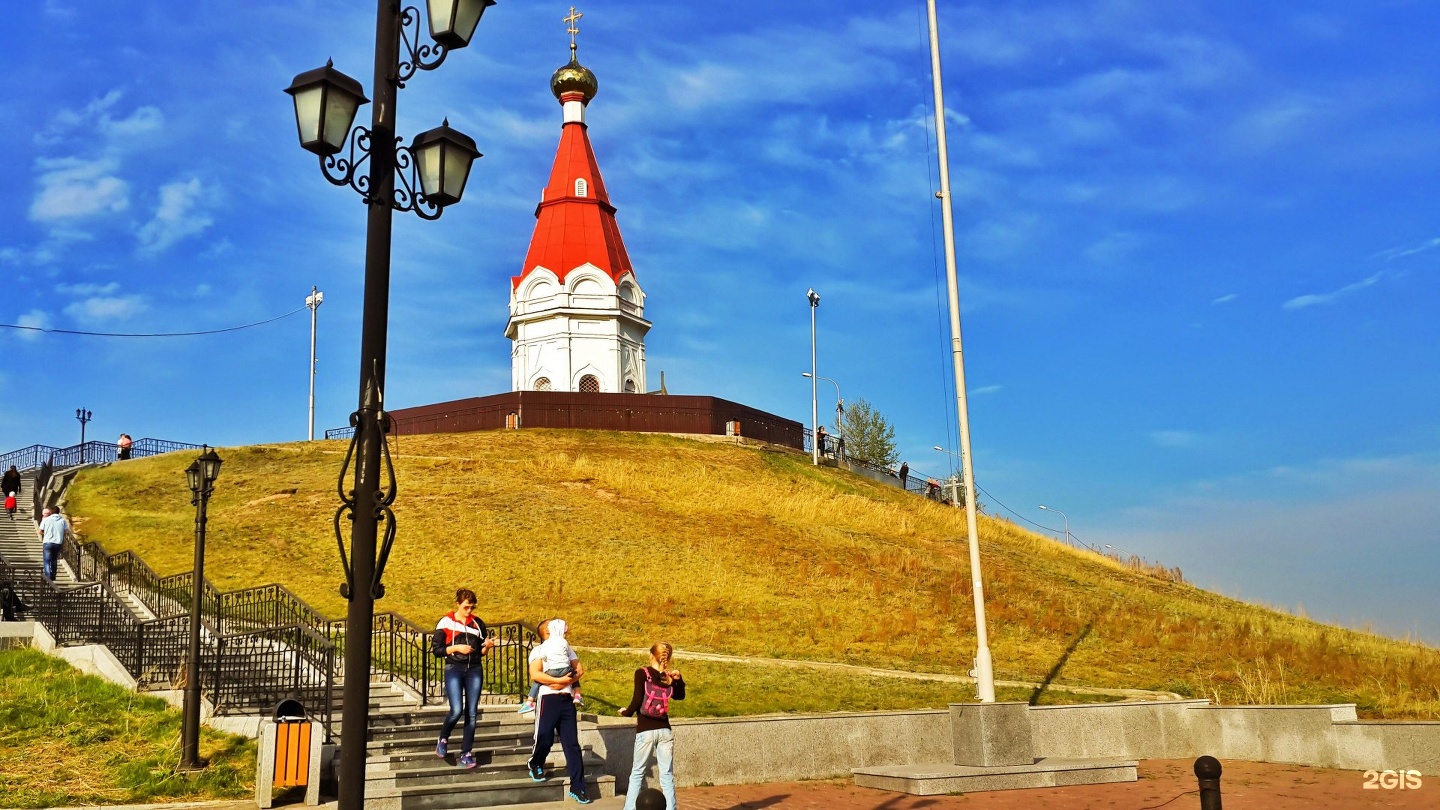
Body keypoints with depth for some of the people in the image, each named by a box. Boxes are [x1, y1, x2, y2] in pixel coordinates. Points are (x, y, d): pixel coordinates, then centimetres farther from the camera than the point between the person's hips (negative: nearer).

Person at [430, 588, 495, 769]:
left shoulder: (478, 624, 9)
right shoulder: (446, 622, -1)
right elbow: (436, 650, -3)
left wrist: (487, 646, -8)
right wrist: (456, 648, -15)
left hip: (474, 670, 4)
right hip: (454, 669, -3)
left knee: (471, 713, 0)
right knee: (456, 710, -16)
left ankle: (465, 755, 7)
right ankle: (443, 740, 13)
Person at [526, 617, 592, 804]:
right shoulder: (539, 650, 3)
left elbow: (580, 669, 6)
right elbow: (535, 674, -13)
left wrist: (566, 682, -11)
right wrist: (559, 680, -17)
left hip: (566, 700, 4)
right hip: (548, 699, -4)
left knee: (572, 743, 0)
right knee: (545, 738, -4)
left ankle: (577, 787, 0)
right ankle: (535, 765, 31)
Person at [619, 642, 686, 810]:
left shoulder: (642, 673, -8)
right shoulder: (669, 677, 5)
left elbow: (637, 700, -14)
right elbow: (680, 696, 23)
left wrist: (627, 712, 3)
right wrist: (678, 679, 11)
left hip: (645, 731, -3)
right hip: (664, 731, 3)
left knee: (637, 773, 10)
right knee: (667, 775, 8)